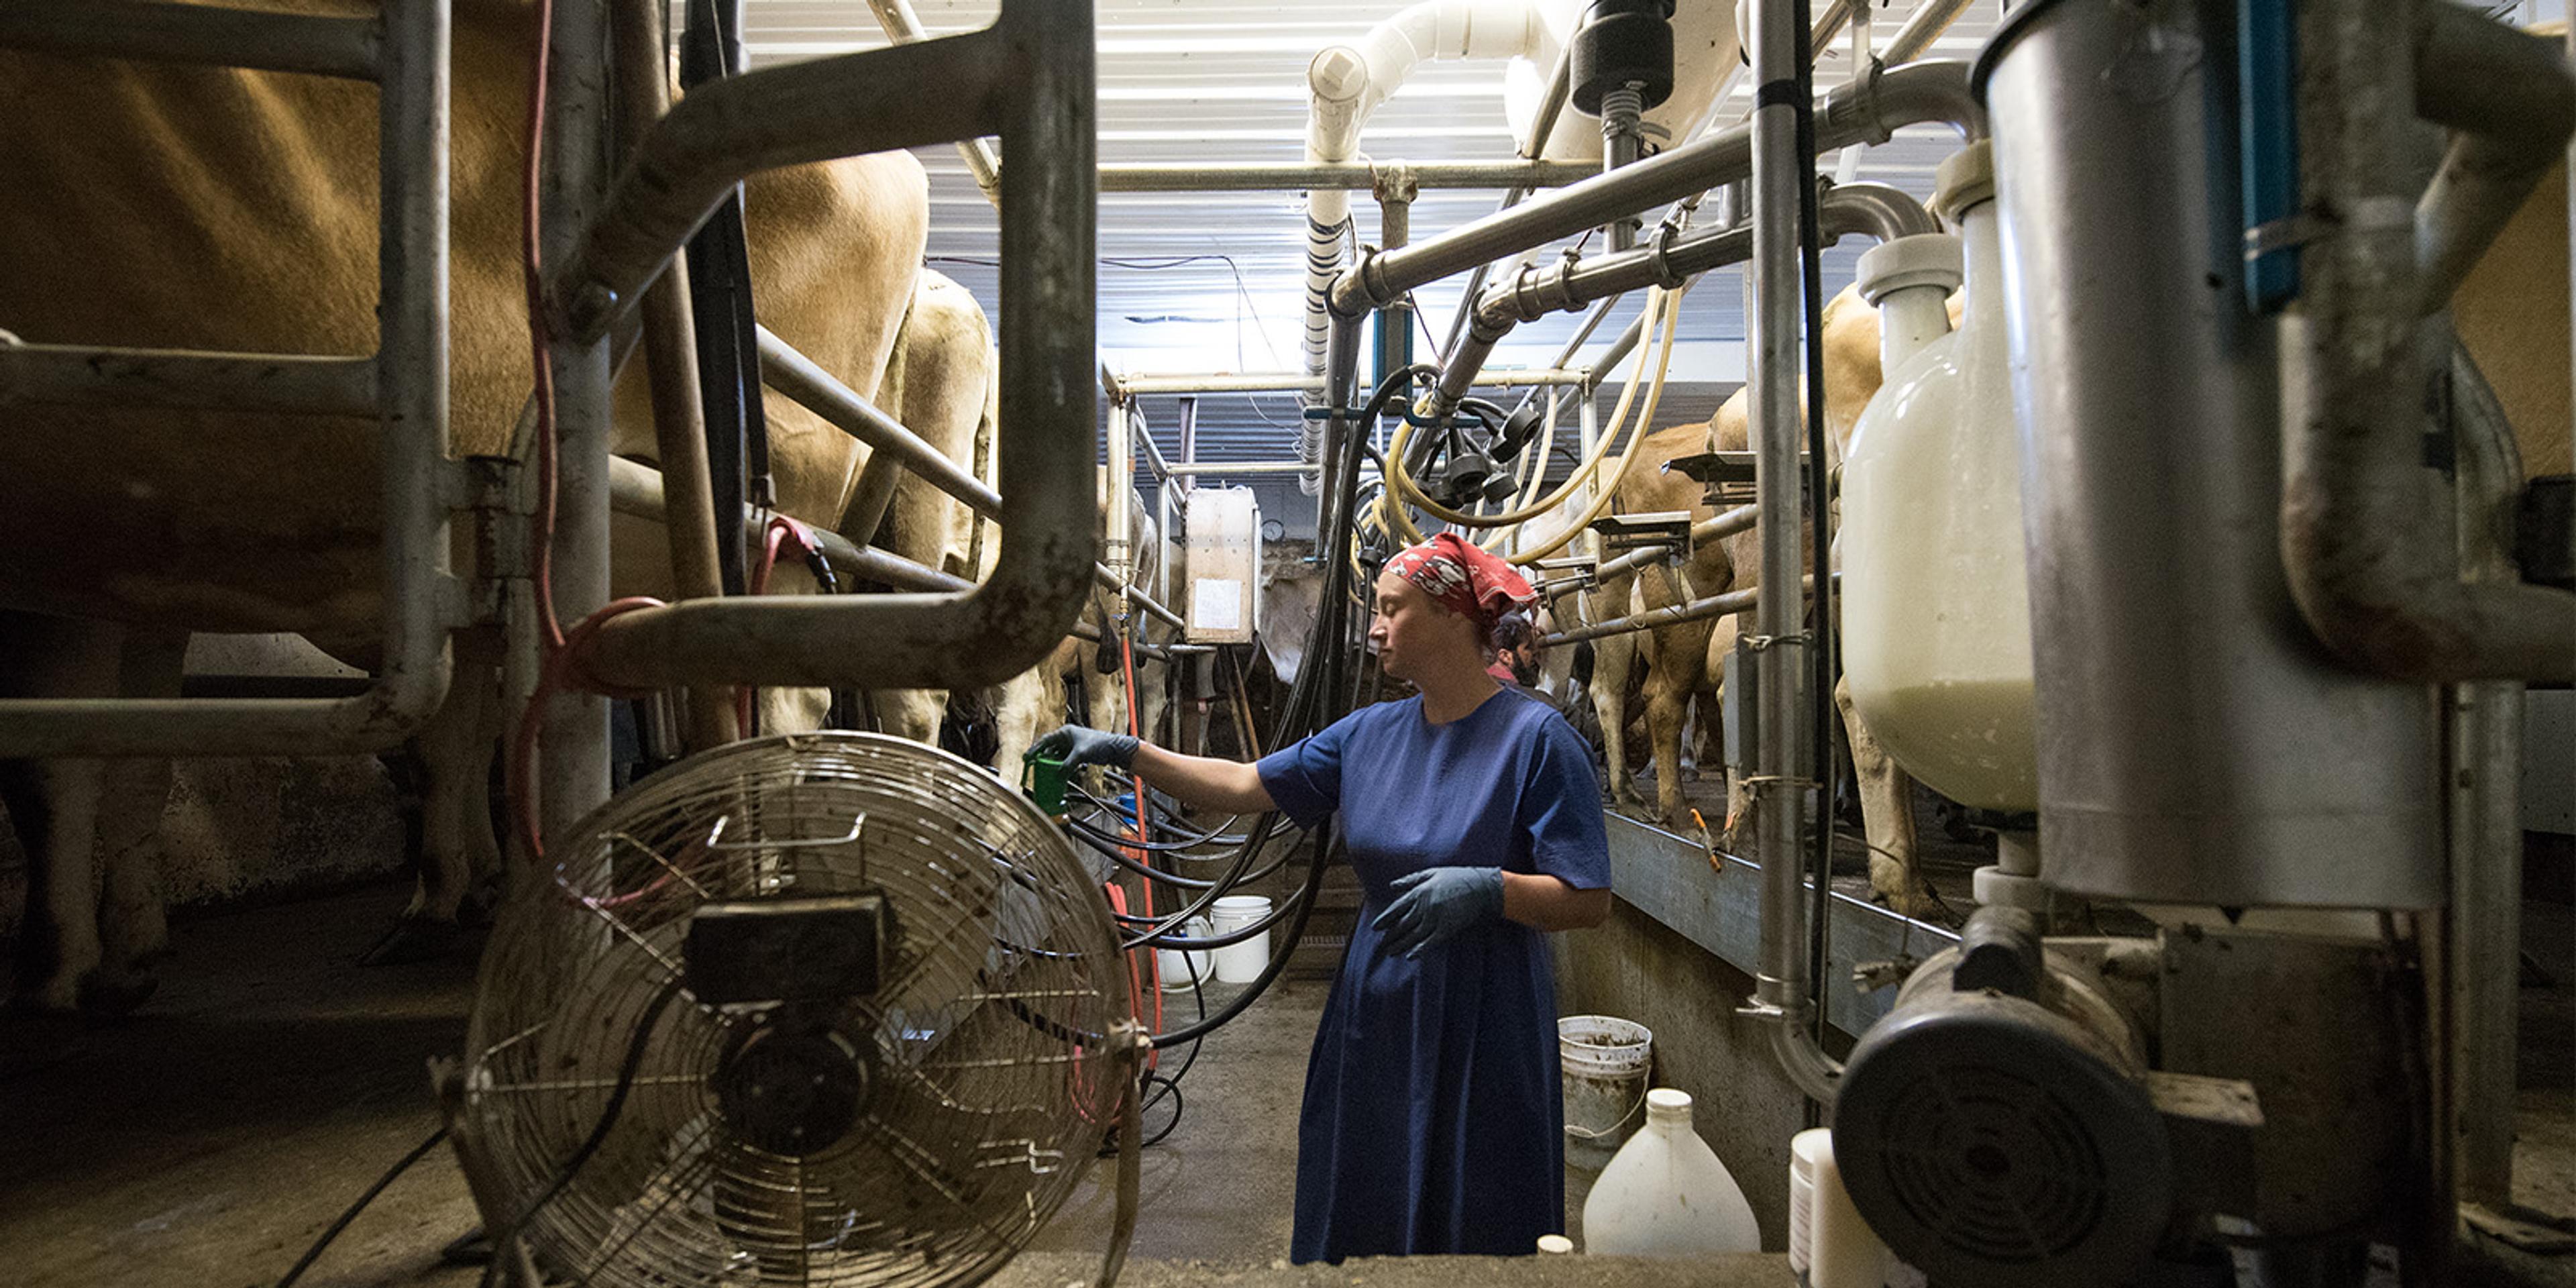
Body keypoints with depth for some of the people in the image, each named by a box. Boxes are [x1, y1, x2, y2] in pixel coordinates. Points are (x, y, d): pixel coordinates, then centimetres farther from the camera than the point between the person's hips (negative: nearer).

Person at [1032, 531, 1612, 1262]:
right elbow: (1248, 785, 8)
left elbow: (1589, 902, -14)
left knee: (1473, 1234, 7)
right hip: (1375, 1020, 6)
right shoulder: (1369, 734, 6)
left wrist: (1487, 887, -30)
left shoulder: (1536, 738, -13)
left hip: (1483, 1037, -5)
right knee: (1355, 1225, 16)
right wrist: (1124, 753, 3)